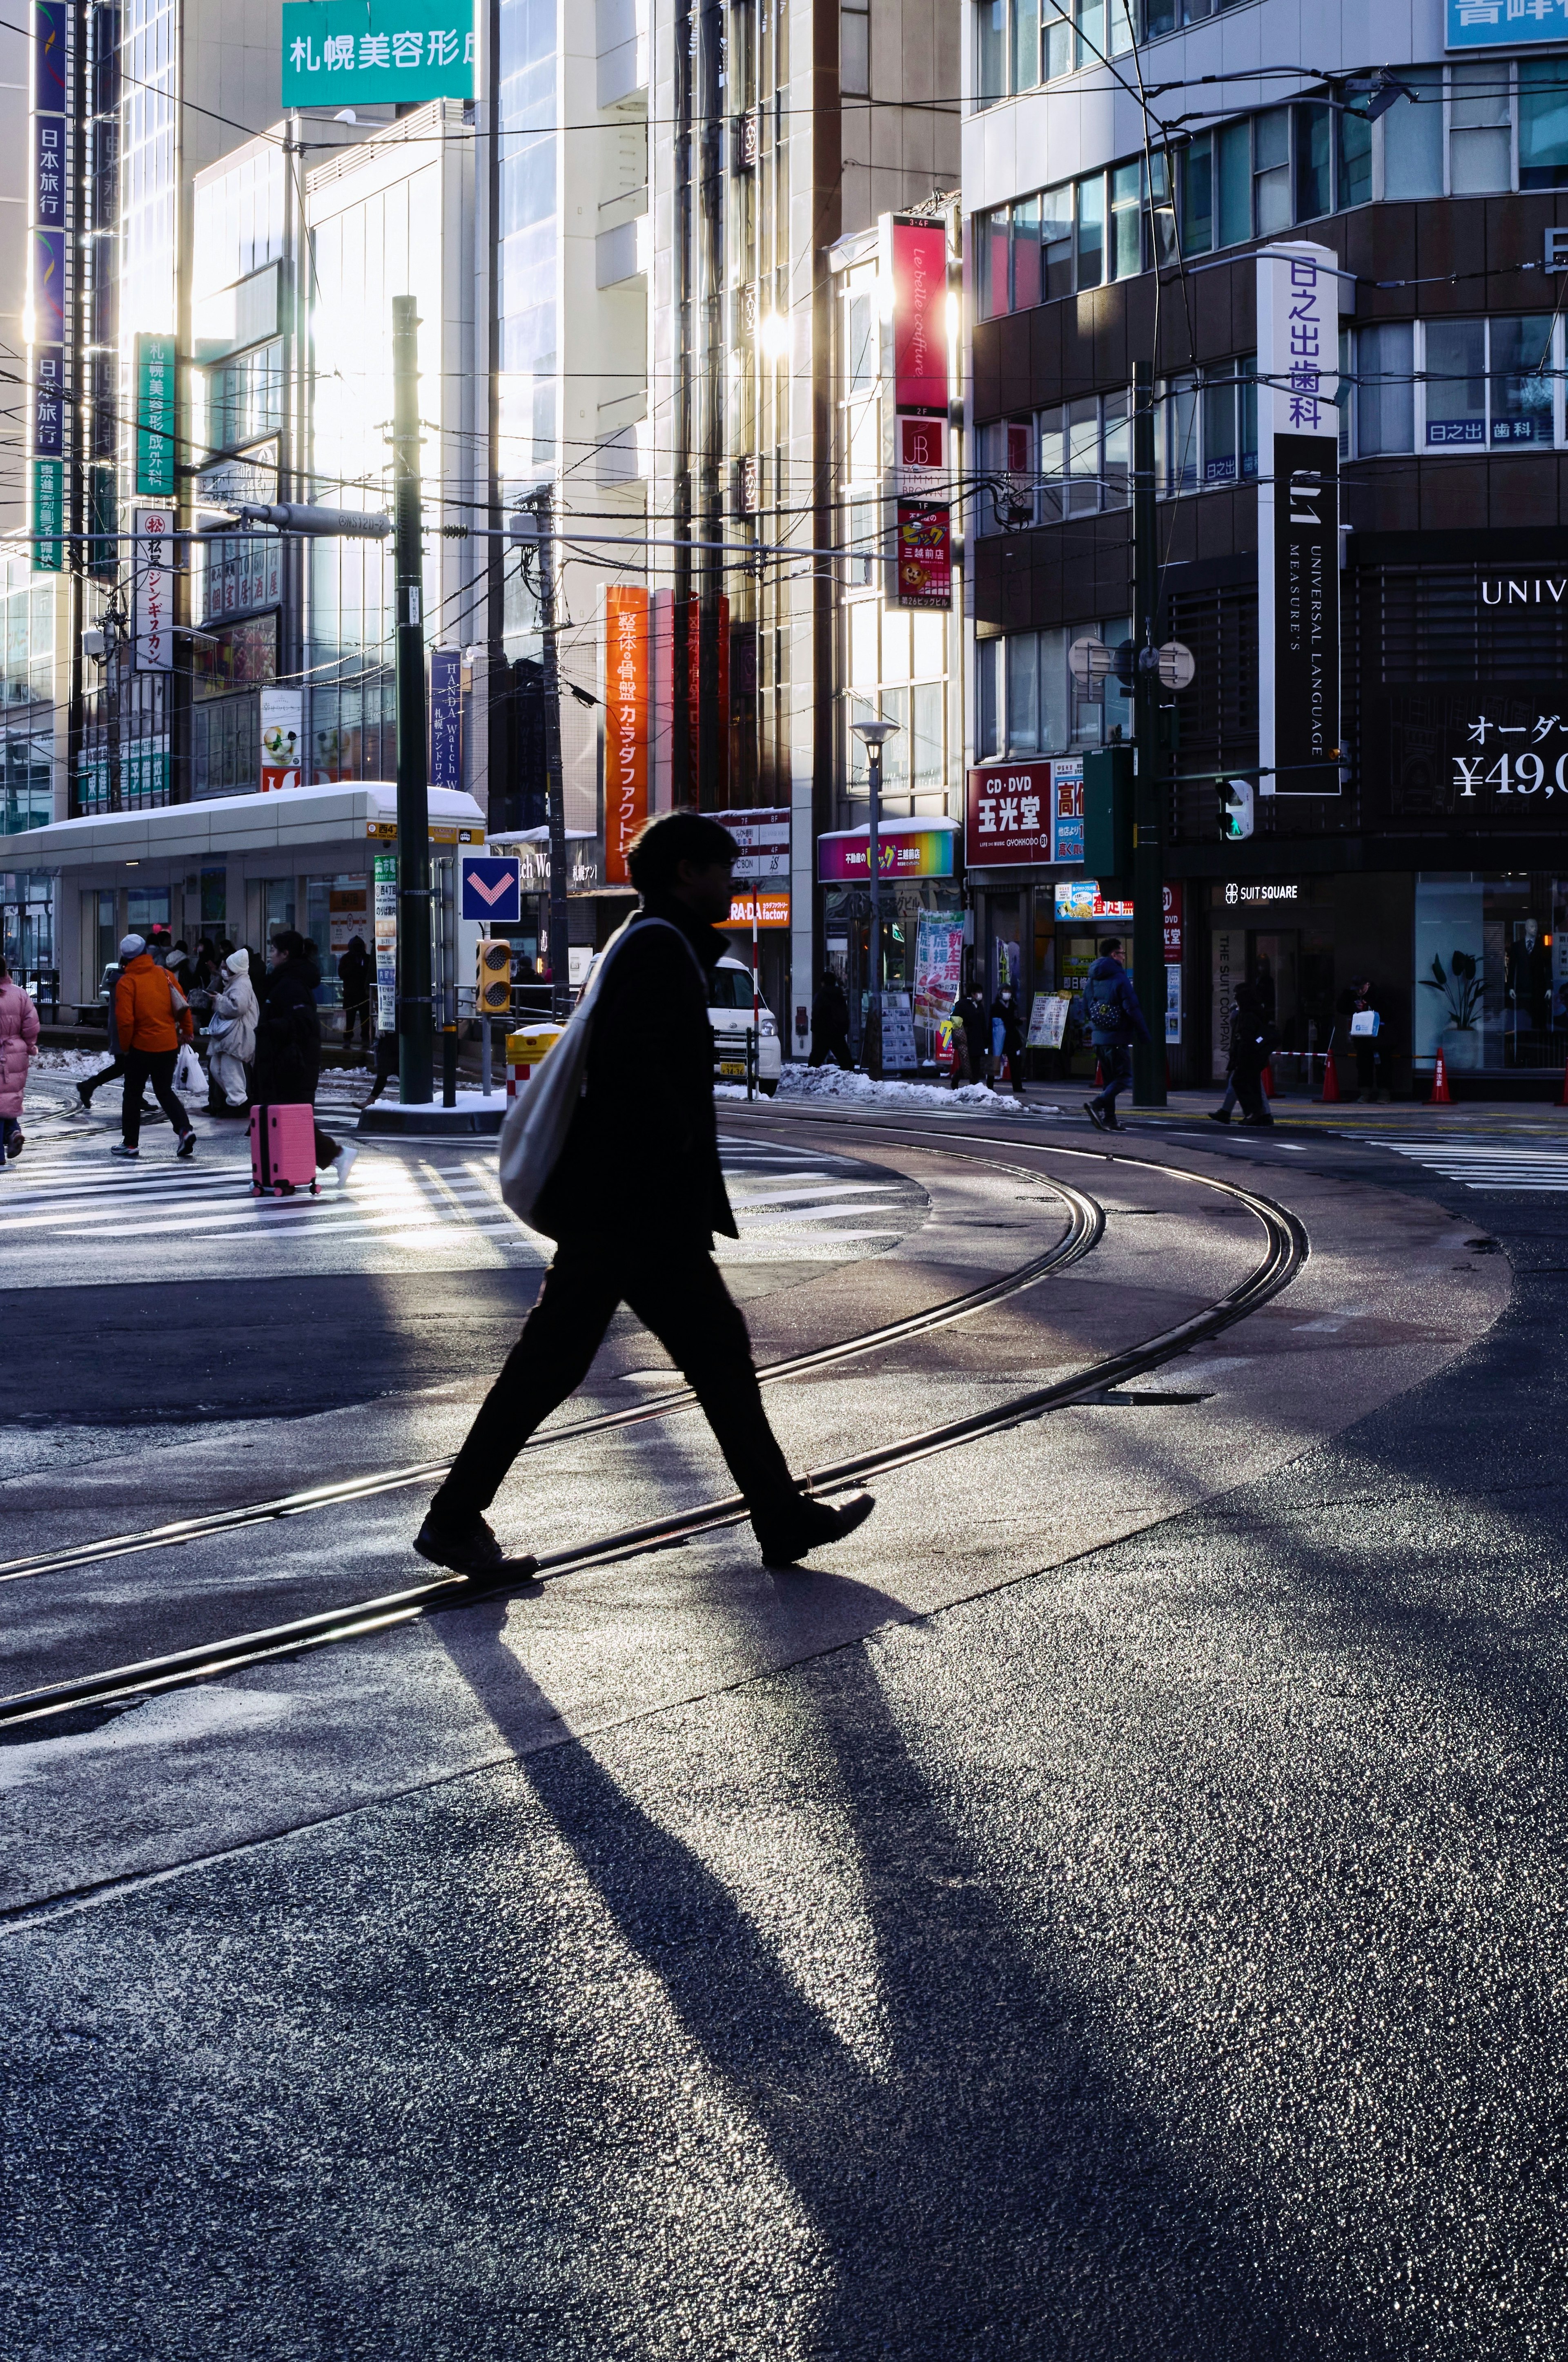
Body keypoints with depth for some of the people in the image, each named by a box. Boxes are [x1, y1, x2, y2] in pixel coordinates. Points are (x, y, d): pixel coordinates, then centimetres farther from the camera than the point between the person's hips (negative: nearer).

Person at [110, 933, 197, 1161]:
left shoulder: (127, 982, -12)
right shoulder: (164, 974, 2)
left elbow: (125, 1020, -16)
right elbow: (182, 1004, 5)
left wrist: (124, 1046, -2)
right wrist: (187, 1030, 18)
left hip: (141, 1048, -5)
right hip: (169, 1046, 5)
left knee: (133, 1094, 10)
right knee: (165, 1092, 16)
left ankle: (131, 1143, 15)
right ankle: (185, 1129, -4)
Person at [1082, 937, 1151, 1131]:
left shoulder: (1091, 980, 10)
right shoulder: (1120, 979, -13)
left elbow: (1086, 1010, 15)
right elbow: (1133, 1009, -15)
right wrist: (1144, 1034, -7)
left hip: (1099, 1036, 8)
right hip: (1117, 1037, -8)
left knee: (1109, 1079, 14)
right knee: (1124, 1077, -4)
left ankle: (1109, 1119, 10)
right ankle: (1097, 1104, -21)